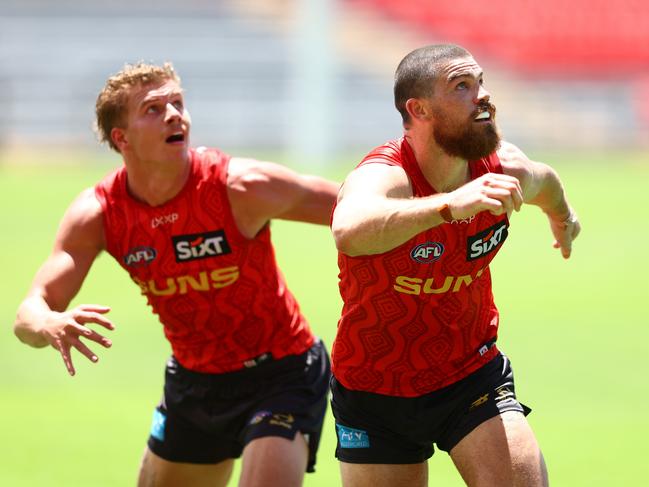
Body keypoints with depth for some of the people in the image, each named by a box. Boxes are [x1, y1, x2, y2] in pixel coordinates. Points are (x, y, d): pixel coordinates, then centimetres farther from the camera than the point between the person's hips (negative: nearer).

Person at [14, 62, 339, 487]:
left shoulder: (241, 187, -24)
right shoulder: (97, 215, -12)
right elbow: (28, 317, -17)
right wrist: (50, 325, -41)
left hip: (279, 373, -5)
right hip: (193, 383, 5)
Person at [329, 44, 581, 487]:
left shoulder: (507, 171, -10)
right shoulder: (383, 177, -27)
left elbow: (545, 181, 18)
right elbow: (350, 233, -53)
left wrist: (562, 217, 39)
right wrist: (450, 205, -64)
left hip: (472, 374, 3)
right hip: (375, 393, -3)